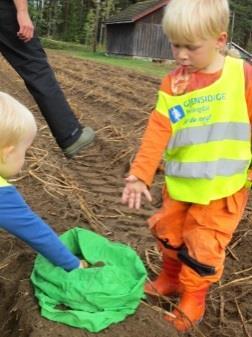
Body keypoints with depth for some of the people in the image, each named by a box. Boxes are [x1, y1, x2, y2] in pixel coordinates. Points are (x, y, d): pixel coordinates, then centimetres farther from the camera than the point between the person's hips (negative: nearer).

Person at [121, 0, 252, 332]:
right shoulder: (173, 83, -5)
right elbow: (157, 132, -10)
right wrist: (139, 175, -17)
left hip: (224, 186, -4)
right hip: (179, 182, 4)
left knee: (204, 247, 4)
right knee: (168, 234, 20)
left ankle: (192, 301, 26)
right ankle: (170, 279, 45)